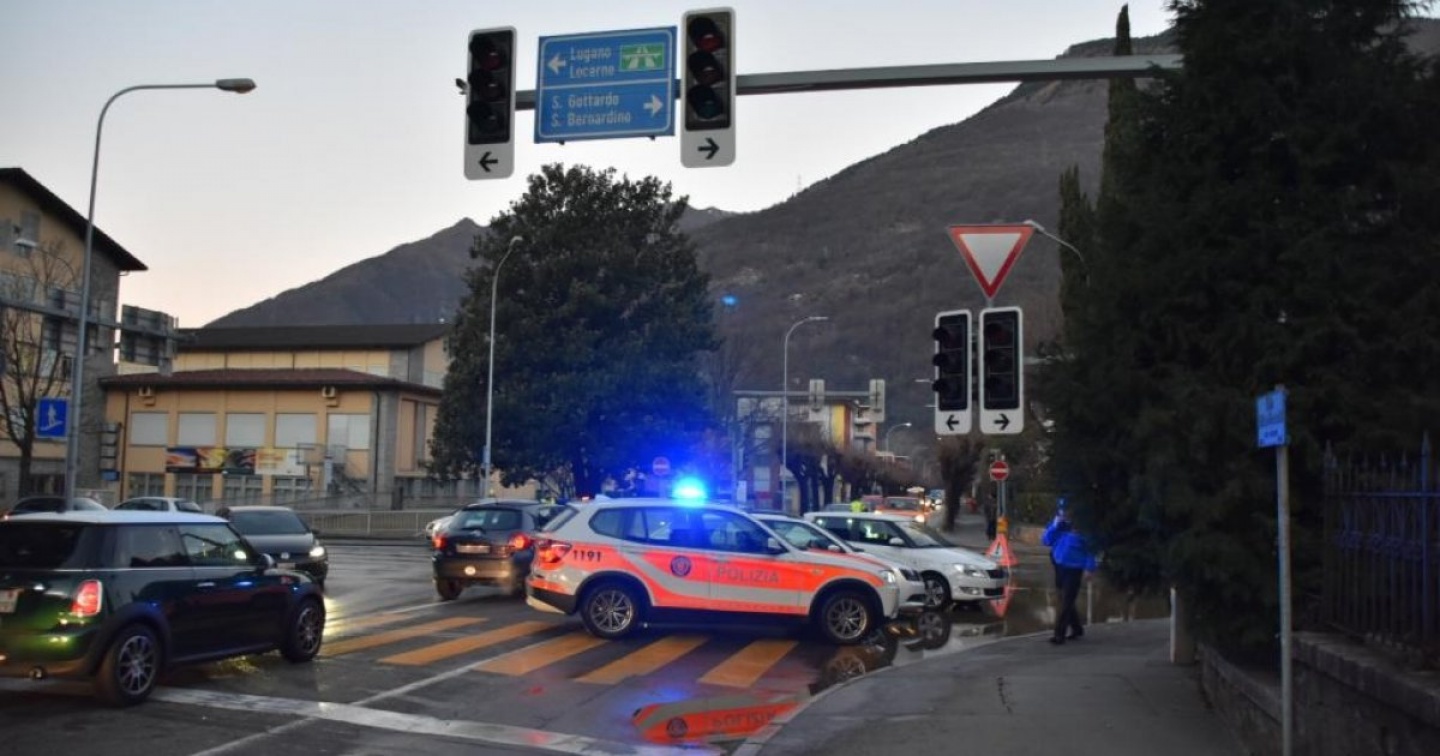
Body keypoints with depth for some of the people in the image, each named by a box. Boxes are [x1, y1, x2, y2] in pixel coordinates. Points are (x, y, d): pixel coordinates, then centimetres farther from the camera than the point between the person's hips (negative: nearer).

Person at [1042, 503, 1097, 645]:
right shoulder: (1058, 526, 7)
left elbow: (1090, 549, -5)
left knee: (1066, 603, -8)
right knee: (1066, 602, 14)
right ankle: (1077, 629, 29)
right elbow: (1046, 541, 0)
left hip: (1074, 570, -6)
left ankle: (1059, 634, -8)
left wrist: (1089, 568, -11)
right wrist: (1054, 526, -10)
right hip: (1060, 568, 6)